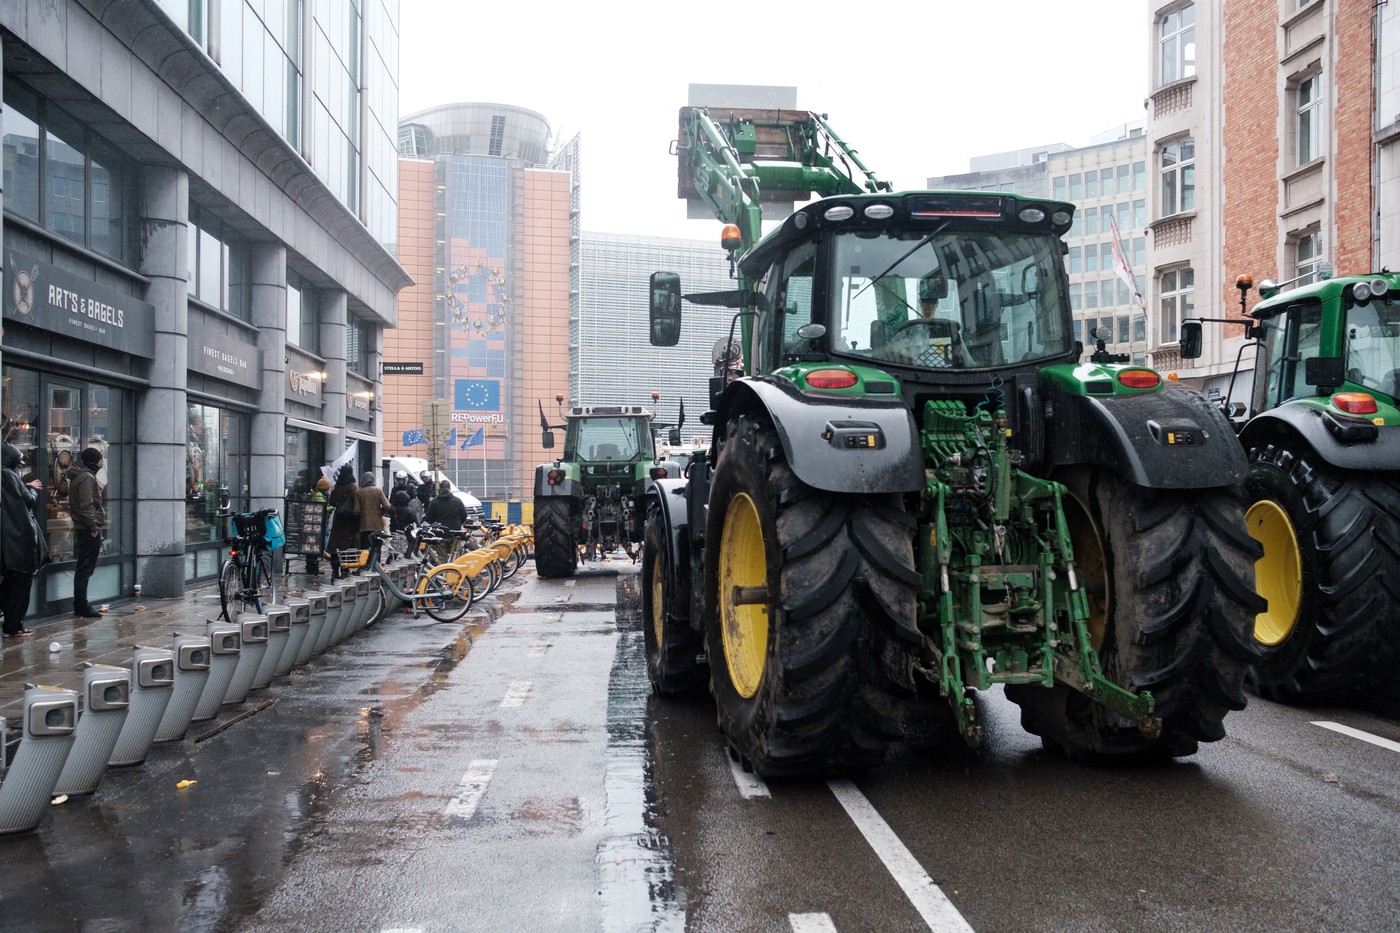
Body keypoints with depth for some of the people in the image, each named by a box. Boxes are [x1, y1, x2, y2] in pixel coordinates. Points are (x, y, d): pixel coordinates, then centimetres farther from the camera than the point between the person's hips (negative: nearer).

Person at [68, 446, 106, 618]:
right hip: (89, 530, -10)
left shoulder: (78, 476, 18)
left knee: (83, 568, 14)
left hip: (83, 529, 10)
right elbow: (86, 506, -20)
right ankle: (82, 607, -4)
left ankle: (80, 605, 21)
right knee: (86, 569, -7)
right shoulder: (87, 478, -14)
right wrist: (94, 527, -19)